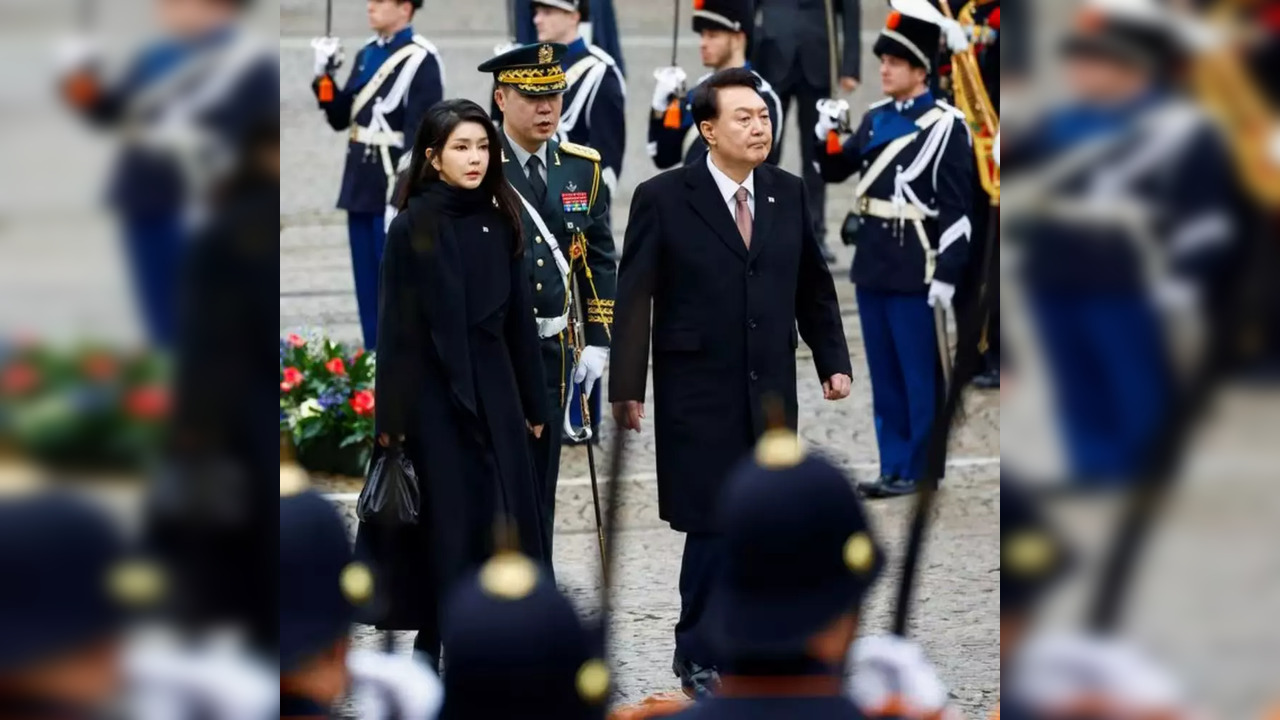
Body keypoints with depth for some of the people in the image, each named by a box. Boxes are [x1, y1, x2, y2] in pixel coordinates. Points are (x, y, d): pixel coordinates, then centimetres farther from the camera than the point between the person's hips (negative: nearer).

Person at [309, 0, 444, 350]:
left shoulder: (421, 60, -11)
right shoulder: (366, 55, 13)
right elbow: (341, 118, 16)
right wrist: (324, 78, 1)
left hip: (394, 189, -8)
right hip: (360, 188, 8)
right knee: (367, 286, 10)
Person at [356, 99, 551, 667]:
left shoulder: (499, 221, 6)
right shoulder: (412, 227, -6)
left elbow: (519, 316, 9)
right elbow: (396, 325, -7)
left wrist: (532, 402, 10)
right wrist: (391, 417, -9)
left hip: (492, 388, 4)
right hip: (435, 391, -4)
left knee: (503, 511, 2)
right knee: (446, 520, 0)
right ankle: (435, 642, 10)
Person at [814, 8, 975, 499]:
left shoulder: (946, 126, -9)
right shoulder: (875, 119, 11)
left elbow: (957, 208, -11)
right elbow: (835, 170, 17)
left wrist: (947, 274, -15)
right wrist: (824, 136, -3)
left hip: (915, 269, -7)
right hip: (872, 264, 7)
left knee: (919, 377, 0)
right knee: (884, 376, 11)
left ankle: (919, 471, 7)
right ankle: (893, 467, 18)